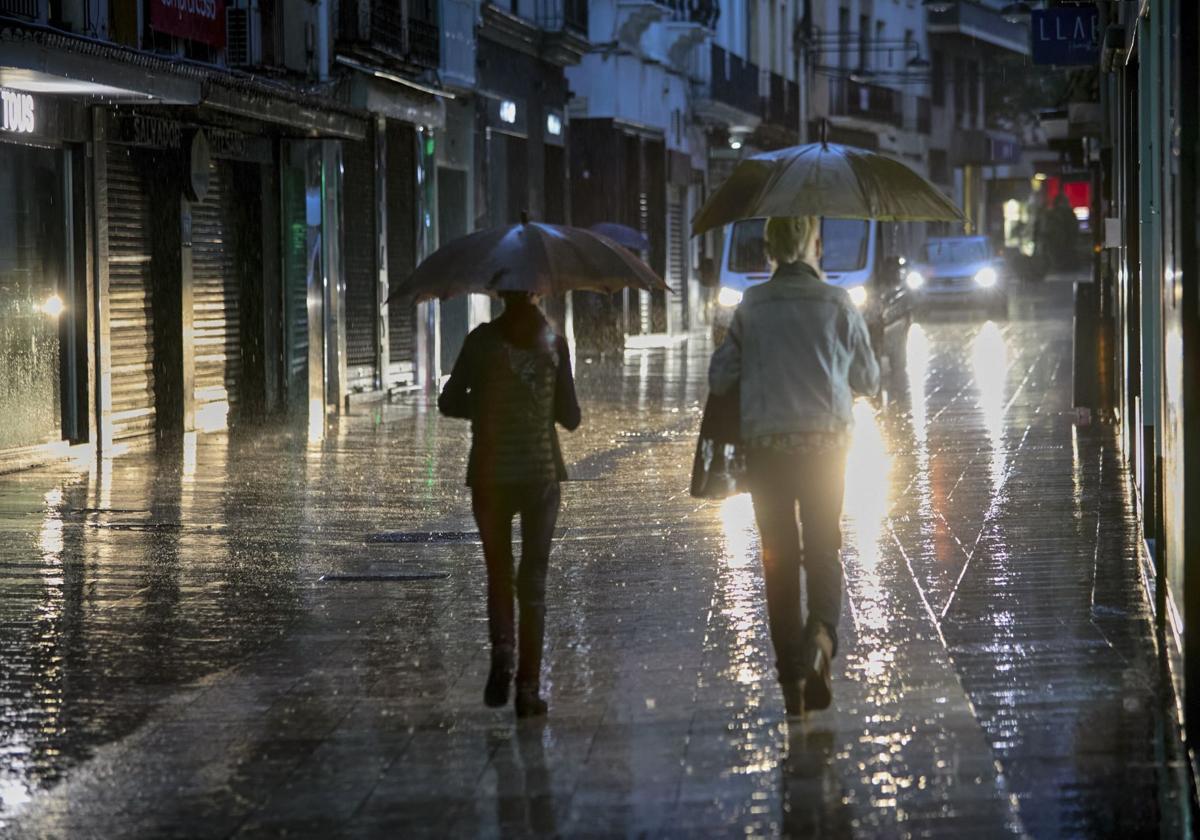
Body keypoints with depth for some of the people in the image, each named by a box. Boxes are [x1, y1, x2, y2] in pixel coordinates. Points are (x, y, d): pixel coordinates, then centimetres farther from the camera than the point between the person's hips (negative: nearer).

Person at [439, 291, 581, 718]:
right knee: (533, 580, 5)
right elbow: (570, 418, 1)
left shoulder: (482, 340, -4)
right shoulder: (554, 342, -3)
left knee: (498, 573, 15)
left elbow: (449, 403, -2)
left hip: (490, 474, 0)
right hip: (541, 473, 0)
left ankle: (502, 648, -9)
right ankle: (528, 687, -1)